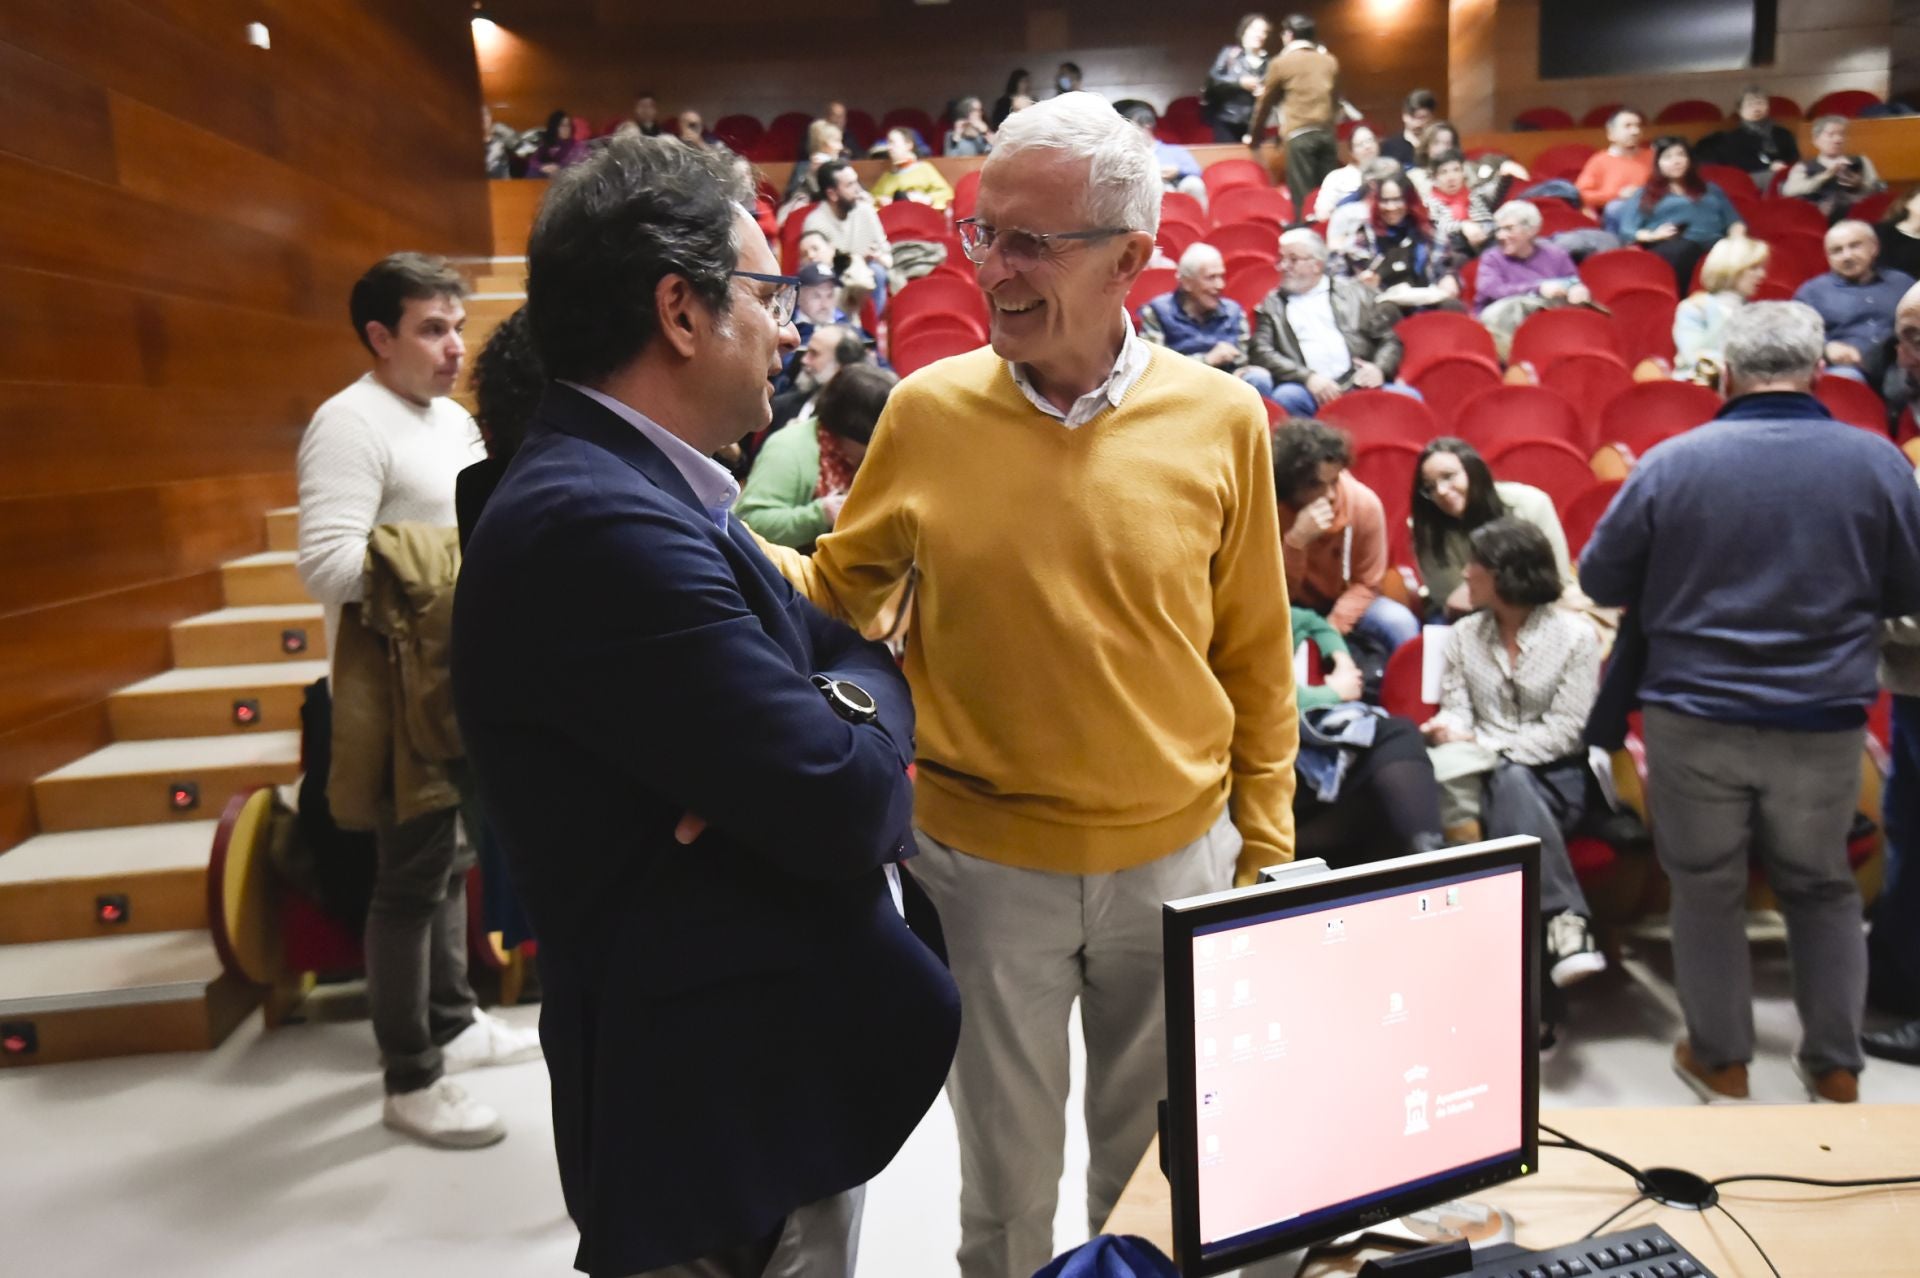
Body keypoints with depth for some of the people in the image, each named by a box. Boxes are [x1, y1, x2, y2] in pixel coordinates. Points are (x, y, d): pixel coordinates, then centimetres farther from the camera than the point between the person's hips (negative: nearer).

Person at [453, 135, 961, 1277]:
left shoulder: (652, 493, 6)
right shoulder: (595, 521, -26)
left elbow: (847, 645, 8)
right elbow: (845, 806, -28)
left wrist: (825, 727, -14)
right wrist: (873, 707, -6)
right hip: (727, 1115, -9)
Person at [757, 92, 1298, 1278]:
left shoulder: (1220, 418, -8)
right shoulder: (927, 411, -8)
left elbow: (1256, 658, 0)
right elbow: (837, 593, 4)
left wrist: (1266, 848, 3)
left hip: (1179, 858, 1)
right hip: (986, 865, 0)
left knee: (1158, 1153, 23)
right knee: (1009, 1162, 20)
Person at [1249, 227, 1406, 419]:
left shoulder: (1355, 292, 19)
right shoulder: (1272, 304, 17)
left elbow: (1390, 340, 18)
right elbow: (1261, 352, 4)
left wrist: (1379, 368, -6)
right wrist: (1307, 377, -11)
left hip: (1359, 385, 1)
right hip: (1308, 390, -1)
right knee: (1286, 397, -35)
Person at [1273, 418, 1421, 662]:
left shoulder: (1364, 502, -20)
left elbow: (1367, 582, -7)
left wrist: (1332, 627, -22)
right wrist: (1296, 540, -38)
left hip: (1345, 603, 2)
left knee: (1401, 625, -24)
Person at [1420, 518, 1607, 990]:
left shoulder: (1575, 635, -1)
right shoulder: (1463, 635, 11)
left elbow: (1565, 731, -7)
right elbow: (1457, 712, 5)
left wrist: (1483, 745, -16)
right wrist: (1447, 729, -21)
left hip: (1554, 777, -2)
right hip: (1490, 777, 2)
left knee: (1510, 783, -37)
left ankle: (1559, 923, -39)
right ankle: (1565, 917, -40)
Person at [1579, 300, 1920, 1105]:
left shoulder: (1671, 462, -10)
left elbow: (1600, 580, -2)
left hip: (1694, 717, -1)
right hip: (1823, 722, 2)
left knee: (1706, 891, 13)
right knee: (1823, 889, 19)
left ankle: (1721, 1064, 26)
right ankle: (1836, 1069, 28)